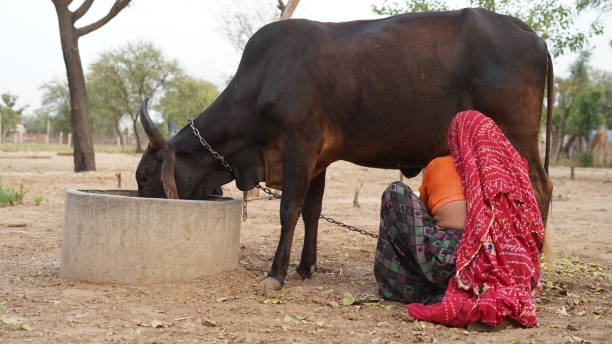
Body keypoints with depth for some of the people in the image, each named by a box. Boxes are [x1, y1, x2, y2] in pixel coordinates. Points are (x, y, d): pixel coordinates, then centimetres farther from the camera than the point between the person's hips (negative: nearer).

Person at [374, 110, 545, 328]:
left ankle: (394, 286, 14)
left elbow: (423, 208, 29)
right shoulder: (509, 168, 14)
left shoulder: (436, 166, 12)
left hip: (449, 260, -2)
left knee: (395, 193, 13)